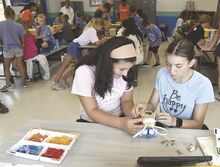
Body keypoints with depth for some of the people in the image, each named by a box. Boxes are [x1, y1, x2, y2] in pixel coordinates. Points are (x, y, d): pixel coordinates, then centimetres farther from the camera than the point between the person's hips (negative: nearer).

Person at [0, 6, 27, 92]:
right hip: (18, 48, 1)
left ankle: (8, 84, 9)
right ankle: (23, 81, 19)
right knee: (20, 65, 11)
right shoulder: (18, 25, -3)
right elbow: (23, 39, -1)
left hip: (8, 49, -1)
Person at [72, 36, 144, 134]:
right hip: (91, 123, -3)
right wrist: (121, 123, -36)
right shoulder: (84, 72, -22)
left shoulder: (124, 71, -11)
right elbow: (92, 111, -22)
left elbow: (127, 100, -2)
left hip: (121, 120, 3)